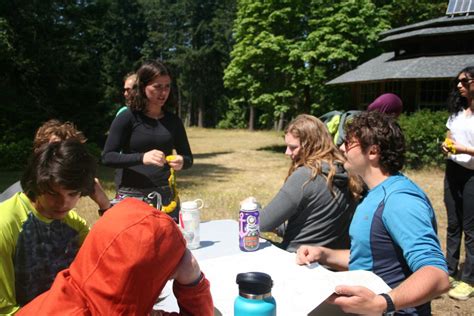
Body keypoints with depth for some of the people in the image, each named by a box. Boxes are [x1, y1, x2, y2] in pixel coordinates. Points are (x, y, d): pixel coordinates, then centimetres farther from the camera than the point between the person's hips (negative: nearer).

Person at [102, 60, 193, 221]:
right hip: (132, 196, -3)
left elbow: (188, 157, 12)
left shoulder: (173, 121, 6)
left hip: (166, 196, 4)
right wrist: (141, 158, -23)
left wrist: (182, 162, -11)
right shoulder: (127, 118, -6)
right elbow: (107, 157, -9)